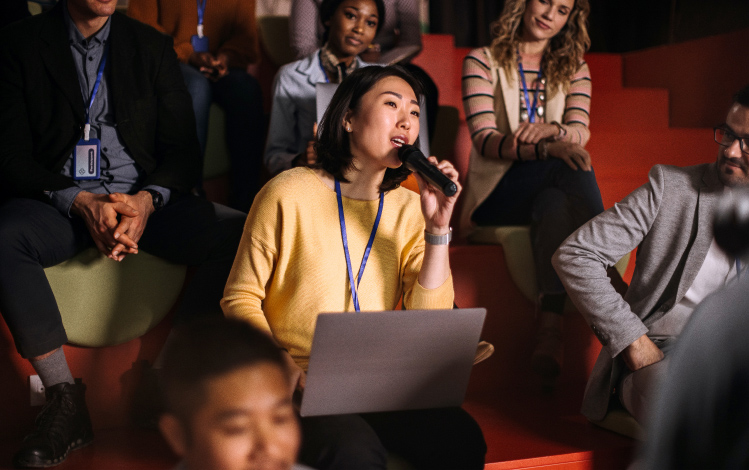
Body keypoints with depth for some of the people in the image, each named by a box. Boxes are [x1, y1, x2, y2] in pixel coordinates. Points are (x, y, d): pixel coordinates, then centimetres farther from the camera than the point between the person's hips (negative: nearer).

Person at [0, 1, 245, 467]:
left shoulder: (152, 46, 13)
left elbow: (183, 149, 7)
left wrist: (147, 201, -14)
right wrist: (80, 203, -18)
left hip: (141, 199, 2)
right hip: (57, 201, -1)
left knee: (241, 233, -24)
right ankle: (65, 399, -25)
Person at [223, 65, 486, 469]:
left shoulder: (408, 209, 8)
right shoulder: (289, 194, -4)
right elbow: (239, 299, 0)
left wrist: (437, 229, -10)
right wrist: (284, 368, -16)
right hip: (302, 387, -4)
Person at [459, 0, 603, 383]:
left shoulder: (573, 69, 17)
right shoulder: (482, 62, 4)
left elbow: (580, 131, -2)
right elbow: (485, 139, -11)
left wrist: (550, 129, -28)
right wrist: (547, 149, -30)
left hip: (553, 190, 3)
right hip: (497, 192, -3)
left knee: (554, 207, -36)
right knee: (571, 164, -33)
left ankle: (550, 329, -45)